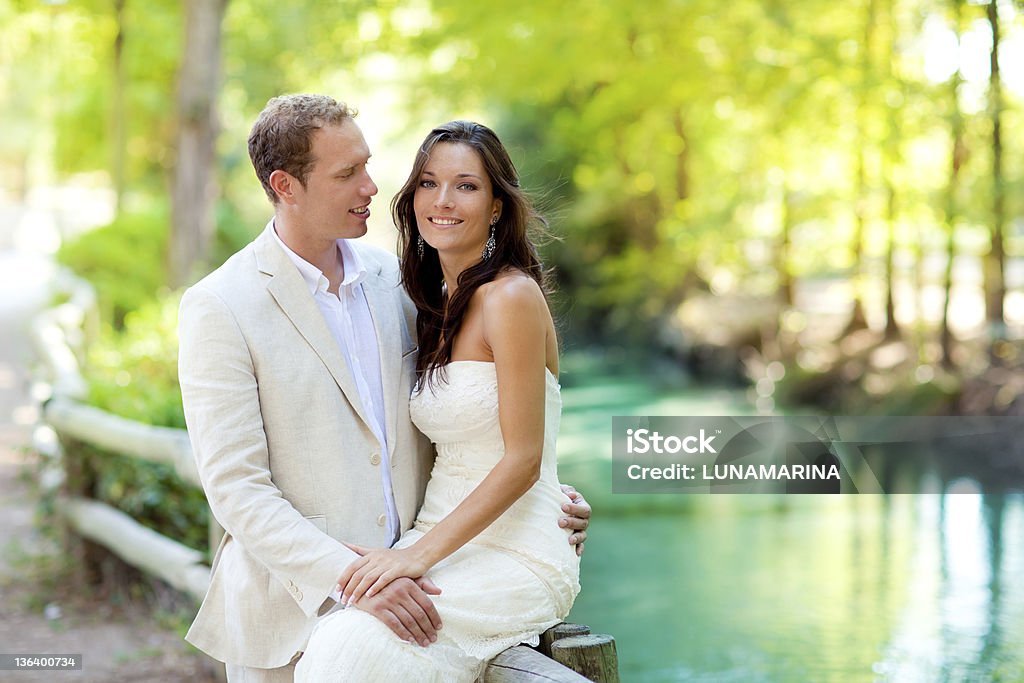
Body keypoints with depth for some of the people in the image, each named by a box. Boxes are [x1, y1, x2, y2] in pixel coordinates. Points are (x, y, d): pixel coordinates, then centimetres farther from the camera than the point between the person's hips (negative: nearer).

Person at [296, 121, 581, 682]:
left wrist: (421, 553, -18)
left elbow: (523, 460, -14)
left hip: (516, 552, -6)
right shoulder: (438, 303, 14)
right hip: (446, 541, 6)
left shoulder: (512, 296, -11)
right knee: (331, 636, -21)